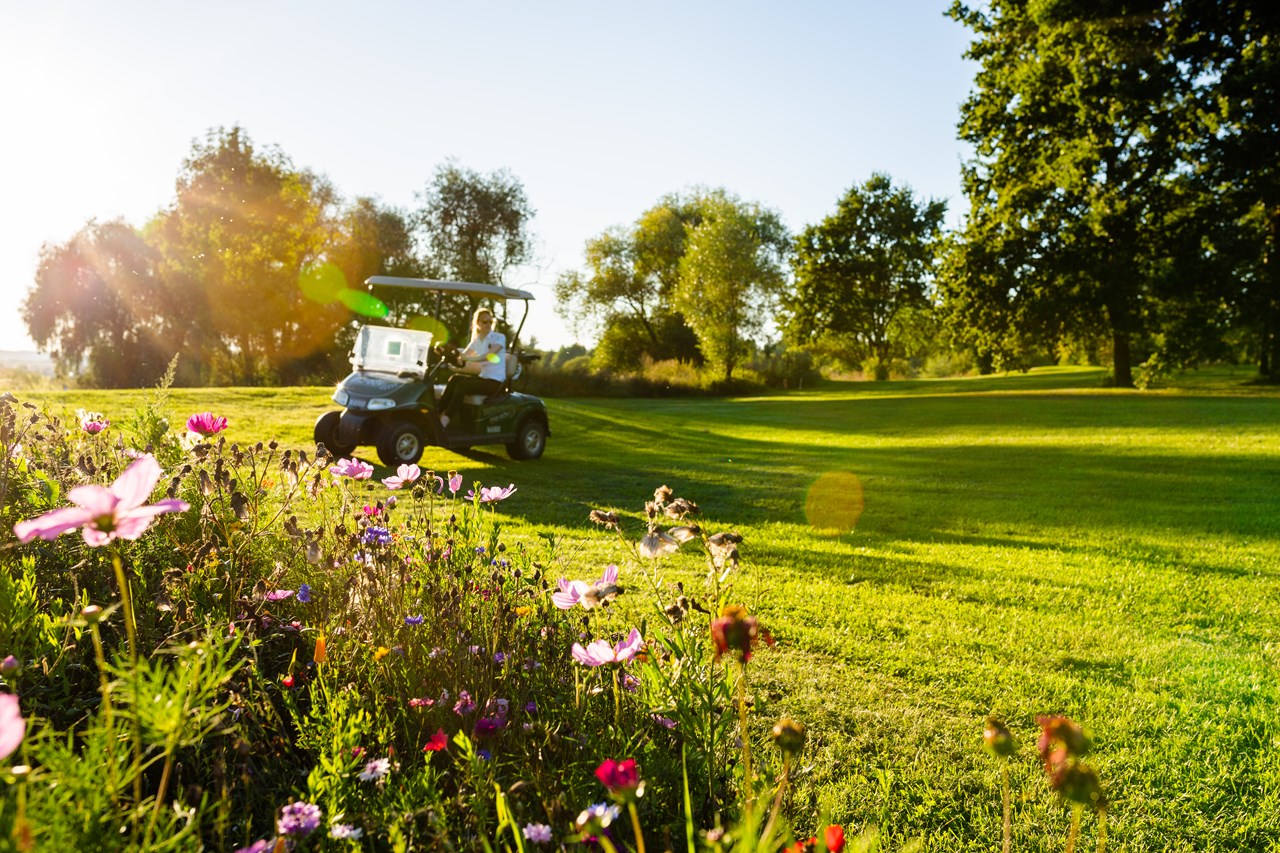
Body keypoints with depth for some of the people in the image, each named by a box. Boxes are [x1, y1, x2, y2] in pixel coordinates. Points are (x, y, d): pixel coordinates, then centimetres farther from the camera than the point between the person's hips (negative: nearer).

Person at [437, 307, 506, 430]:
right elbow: (463, 355, 1)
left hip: (495, 381, -6)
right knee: (455, 379, -19)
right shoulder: (476, 340, 14)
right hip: (482, 377, 6)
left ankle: (444, 422, -31)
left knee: (462, 385, -27)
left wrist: (467, 358, -35)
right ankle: (439, 413, -21)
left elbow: (488, 356, -22)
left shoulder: (499, 337, -5)